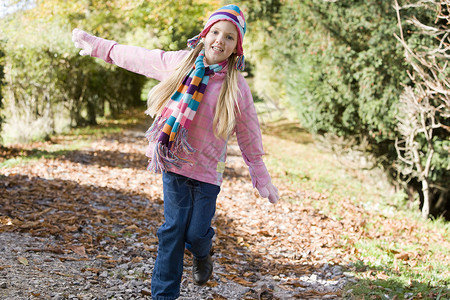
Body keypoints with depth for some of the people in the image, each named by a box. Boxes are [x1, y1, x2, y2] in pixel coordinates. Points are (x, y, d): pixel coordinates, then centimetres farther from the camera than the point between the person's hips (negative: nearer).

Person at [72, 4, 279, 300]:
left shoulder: (237, 87, -5)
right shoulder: (178, 62, -1)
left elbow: (249, 135, 2)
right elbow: (135, 57, 13)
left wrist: (262, 179, 6)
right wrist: (97, 45, 22)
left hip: (207, 168, -1)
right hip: (173, 163, 1)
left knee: (196, 233, 0)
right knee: (173, 229, -2)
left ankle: (202, 253, 39)